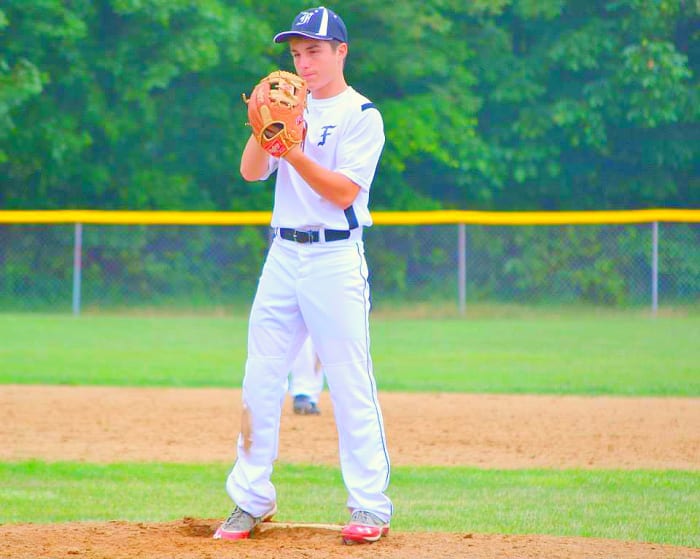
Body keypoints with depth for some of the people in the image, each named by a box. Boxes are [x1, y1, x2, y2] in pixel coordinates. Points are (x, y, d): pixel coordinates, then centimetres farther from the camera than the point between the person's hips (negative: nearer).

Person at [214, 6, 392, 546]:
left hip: (336, 258, -6)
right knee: (260, 379, 4)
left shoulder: (362, 116, -3)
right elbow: (251, 171, 5)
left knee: (351, 384, -7)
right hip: (283, 254, 6)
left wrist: (296, 155, -25)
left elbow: (344, 192, -13)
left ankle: (371, 505, -3)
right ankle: (252, 500, 10)